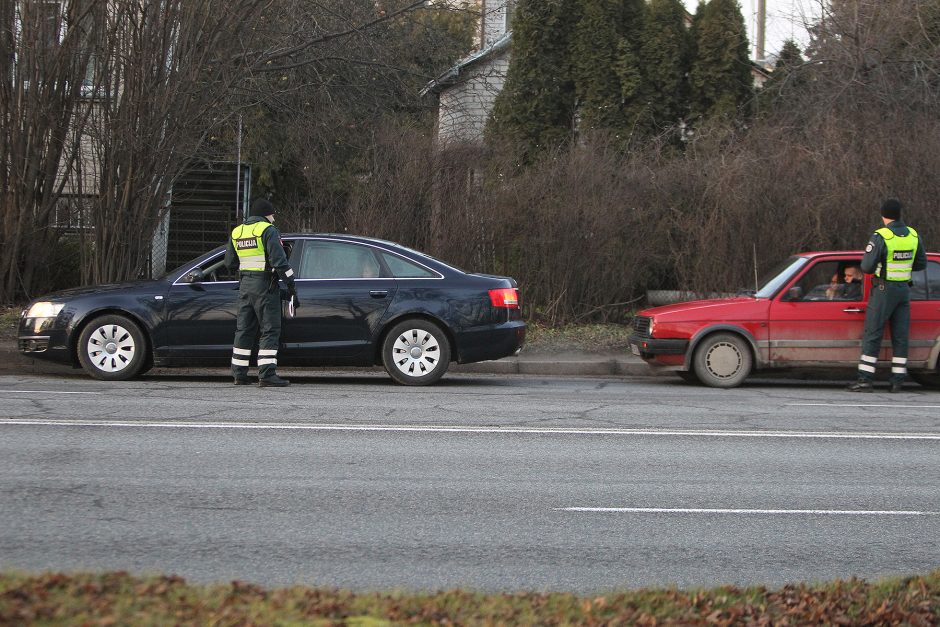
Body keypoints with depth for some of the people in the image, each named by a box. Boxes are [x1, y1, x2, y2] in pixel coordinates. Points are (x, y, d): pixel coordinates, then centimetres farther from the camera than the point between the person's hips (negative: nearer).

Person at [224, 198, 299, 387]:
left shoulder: (236, 232, 13)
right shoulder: (268, 230, -9)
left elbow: (230, 263, 18)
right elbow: (279, 261, -16)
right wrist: (291, 285, -13)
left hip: (245, 285, 7)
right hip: (265, 285, -7)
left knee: (244, 329, 13)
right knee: (270, 330, -5)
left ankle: (239, 374, 14)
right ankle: (267, 375, -12)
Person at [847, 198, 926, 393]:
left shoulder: (880, 237, -16)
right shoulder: (913, 235, 3)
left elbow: (867, 266, -17)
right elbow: (921, 264, 11)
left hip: (884, 290, -5)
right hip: (904, 289, 5)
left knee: (872, 334, -1)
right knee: (900, 336, 8)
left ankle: (865, 379, -5)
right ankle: (898, 381, 8)